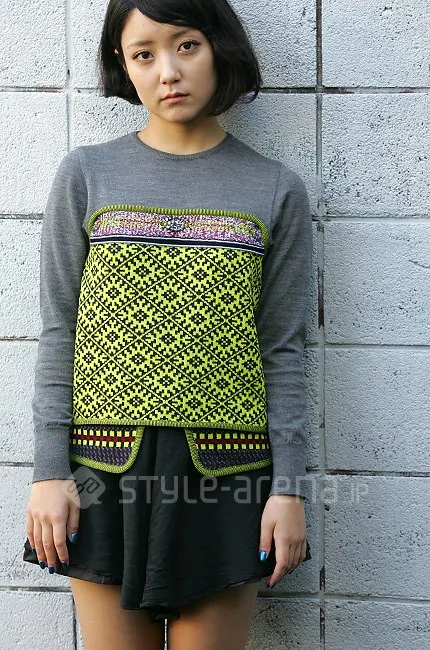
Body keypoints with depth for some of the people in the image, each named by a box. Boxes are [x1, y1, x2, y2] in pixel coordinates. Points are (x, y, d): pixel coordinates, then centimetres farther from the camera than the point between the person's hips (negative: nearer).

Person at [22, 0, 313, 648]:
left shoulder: (275, 190, 4)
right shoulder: (87, 175, 4)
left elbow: (282, 350, 4)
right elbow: (58, 332, 4)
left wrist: (288, 488, -1)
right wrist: (50, 471, -2)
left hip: (223, 470, 0)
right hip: (107, 470, 0)